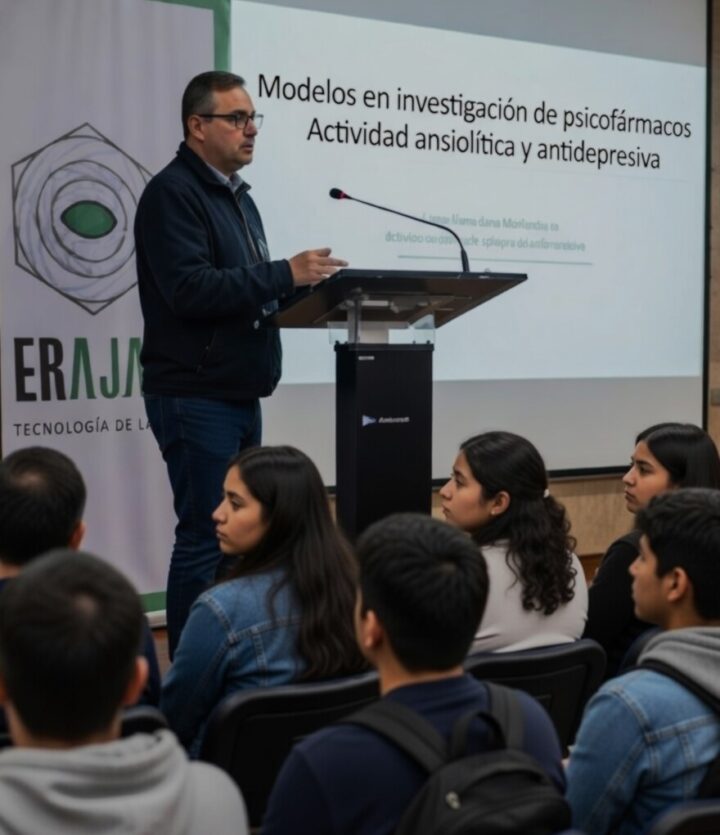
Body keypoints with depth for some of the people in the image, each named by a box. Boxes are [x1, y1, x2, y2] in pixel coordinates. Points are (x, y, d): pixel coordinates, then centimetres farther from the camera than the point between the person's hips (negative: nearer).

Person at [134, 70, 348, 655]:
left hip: (240, 394, 9)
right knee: (206, 539, -6)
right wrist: (285, 275, -23)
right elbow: (191, 289, -23)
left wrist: (304, 289, 3)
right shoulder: (173, 193, -11)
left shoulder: (238, 196, 18)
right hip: (196, 397, -9)